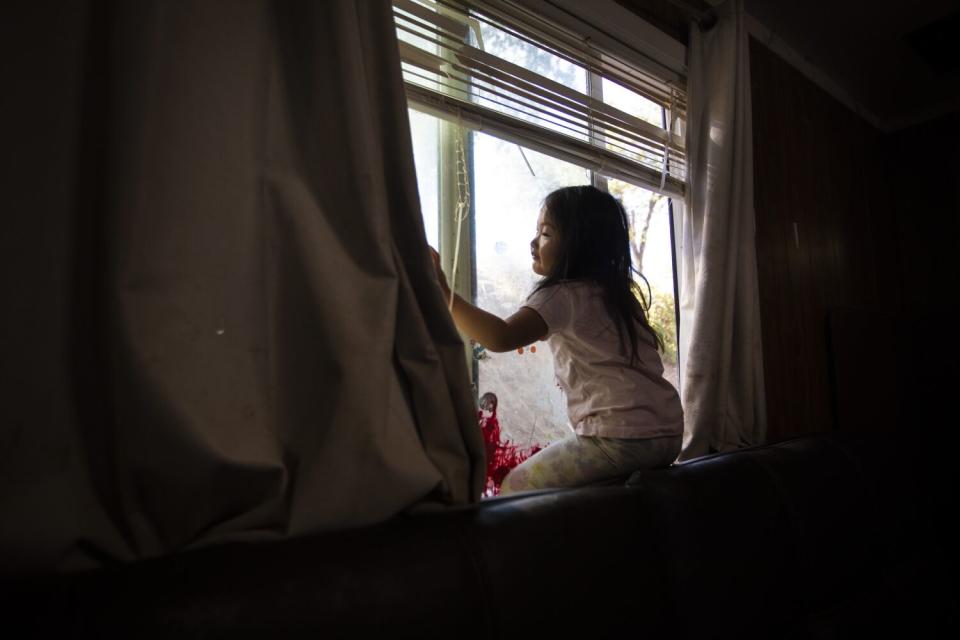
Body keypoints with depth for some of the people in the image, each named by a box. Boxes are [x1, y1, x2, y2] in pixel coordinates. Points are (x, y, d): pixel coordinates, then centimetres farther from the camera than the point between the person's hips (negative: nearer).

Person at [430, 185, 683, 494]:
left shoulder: (563, 295, -12)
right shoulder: (612, 291, 14)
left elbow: (500, 337, -28)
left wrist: (442, 291, -23)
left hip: (621, 438, -9)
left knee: (515, 487, 3)